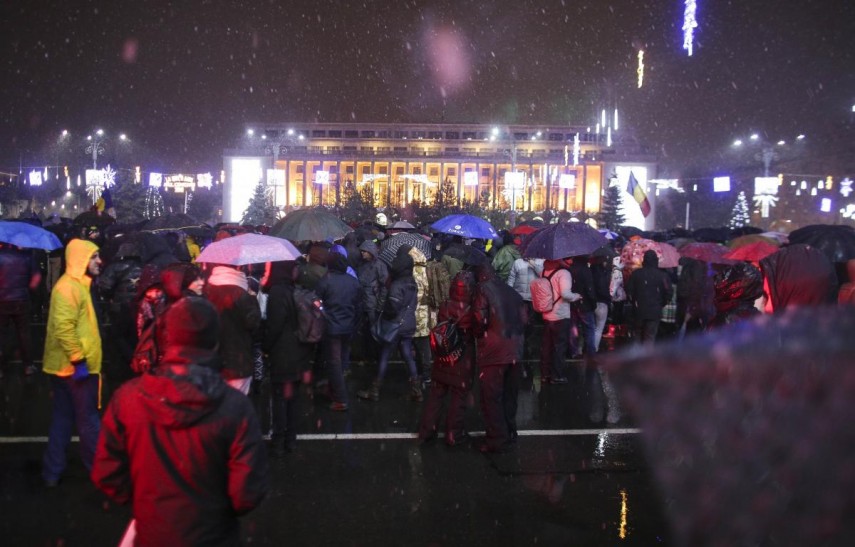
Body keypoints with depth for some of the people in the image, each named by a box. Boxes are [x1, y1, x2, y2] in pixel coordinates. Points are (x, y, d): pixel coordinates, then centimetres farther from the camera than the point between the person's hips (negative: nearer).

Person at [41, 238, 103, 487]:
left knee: (63, 418, 15)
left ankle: (53, 470, 23)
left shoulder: (77, 284, 14)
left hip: (68, 365, 10)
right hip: (74, 366, -10)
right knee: (88, 419, 3)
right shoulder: (68, 287, -18)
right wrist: (78, 360, -25)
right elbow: (64, 327, -26)